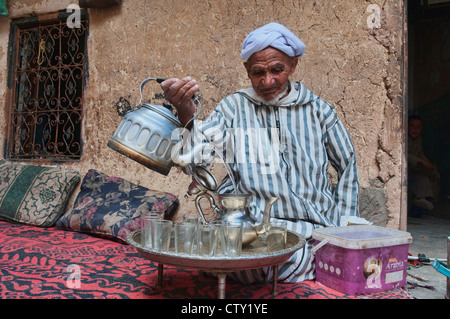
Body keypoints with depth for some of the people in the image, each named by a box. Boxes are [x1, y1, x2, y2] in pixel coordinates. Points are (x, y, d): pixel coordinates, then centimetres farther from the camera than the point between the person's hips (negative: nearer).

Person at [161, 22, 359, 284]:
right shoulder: (233, 107, 9)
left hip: (313, 232, 3)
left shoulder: (318, 110, 12)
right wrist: (185, 113, -28)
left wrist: (343, 229, 11)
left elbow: (348, 165, 19)